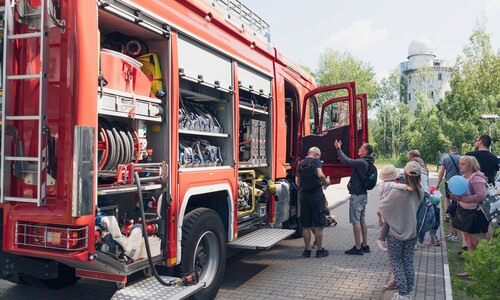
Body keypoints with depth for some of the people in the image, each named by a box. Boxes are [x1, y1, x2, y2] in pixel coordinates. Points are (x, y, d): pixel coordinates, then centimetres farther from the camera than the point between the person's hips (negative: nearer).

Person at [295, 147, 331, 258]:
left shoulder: (300, 164, 12)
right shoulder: (316, 161, -3)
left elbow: (297, 182, 11)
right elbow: (320, 175, -19)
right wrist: (326, 182, -1)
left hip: (303, 195, 5)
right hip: (316, 194, -4)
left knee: (306, 225, 9)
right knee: (318, 225, 4)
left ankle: (307, 250, 15)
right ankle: (320, 250, 11)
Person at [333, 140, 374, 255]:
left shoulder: (361, 162, -19)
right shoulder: (366, 163, 11)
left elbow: (346, 161, -23)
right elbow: (351, 161, 20)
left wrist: (338, 148, -11)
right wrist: (340, 149, 17)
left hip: (357, 195, -10)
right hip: (363, 194, 10)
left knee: (355, 221, -5)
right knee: (362, 220, 15)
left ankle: (357, 248, -1)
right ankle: (365, 245, 21)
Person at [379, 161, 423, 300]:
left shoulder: (397, 191, -23)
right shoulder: (420, 192, -8)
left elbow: (383, 207, -13)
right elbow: (417, 208, 4)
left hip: (396, 232, -4)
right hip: (412, 232, 4)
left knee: (396, 261, 8)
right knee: (408, 261, 15)